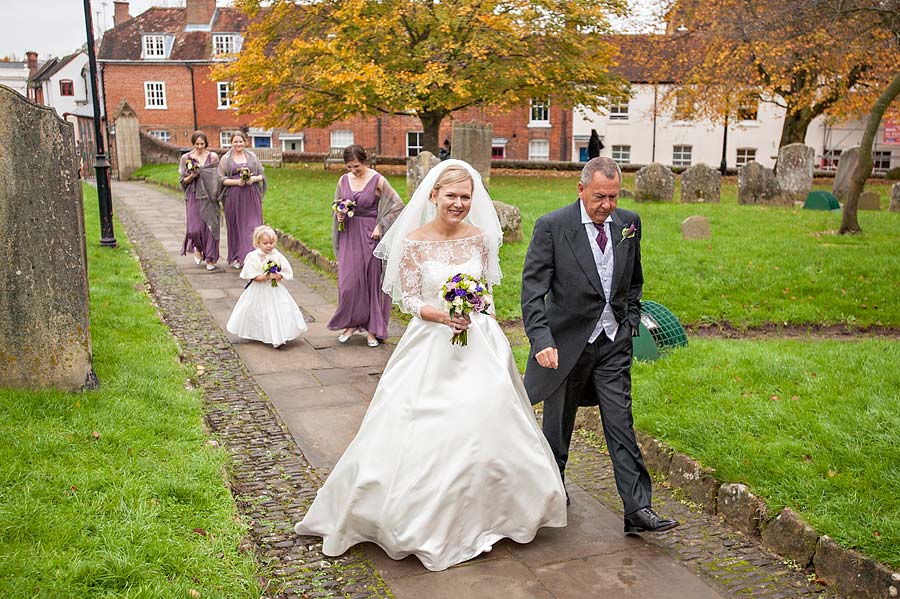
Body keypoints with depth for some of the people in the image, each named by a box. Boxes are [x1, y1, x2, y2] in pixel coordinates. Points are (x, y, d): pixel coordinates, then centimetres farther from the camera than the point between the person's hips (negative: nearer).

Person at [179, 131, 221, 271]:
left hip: (209, 196, 0)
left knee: (210, 226, -2)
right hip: (193, 197, 0)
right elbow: (183, 180, 6)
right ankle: (198, 249, 24)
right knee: (195, 229, -8)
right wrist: (192, 176, -12)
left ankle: (210, 258, 10)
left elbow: (218, 177, 6)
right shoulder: (186, 158, 5)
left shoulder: (213, 157, 3)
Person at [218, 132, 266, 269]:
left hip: (251, 197, 1)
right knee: (235, 226, 3)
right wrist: (237, 182, -14)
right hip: (233, 197, -1)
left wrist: (254, 178, -9)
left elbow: (262, 175, 12)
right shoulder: (226, 159, 6)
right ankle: (236, 258, 15)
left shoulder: (252, 157, 11)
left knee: (252, 226, -7)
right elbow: (221, 179, 0)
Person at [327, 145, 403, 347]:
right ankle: (351, 323, 17)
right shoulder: (344, 180, 5)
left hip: (370, 235, -3)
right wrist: (339, 215, -3)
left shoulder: (377, 180, -9)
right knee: (349, 281, 0)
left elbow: (397, 204, -8)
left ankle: (372, 328, 14)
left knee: (372, 280, 4)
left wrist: (380, 226, -12)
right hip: (349, 235, 4)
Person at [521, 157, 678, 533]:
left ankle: (637, 509, 6)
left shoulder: (629, 224, 2)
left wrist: (631, 324, 10)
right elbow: (532, 289, -17)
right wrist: (542, 341, -27)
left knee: (621, 424, 1)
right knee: (558, 423, 13)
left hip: (613, 343, 3)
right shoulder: (552, 227, -13)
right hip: (567, 342, -3)